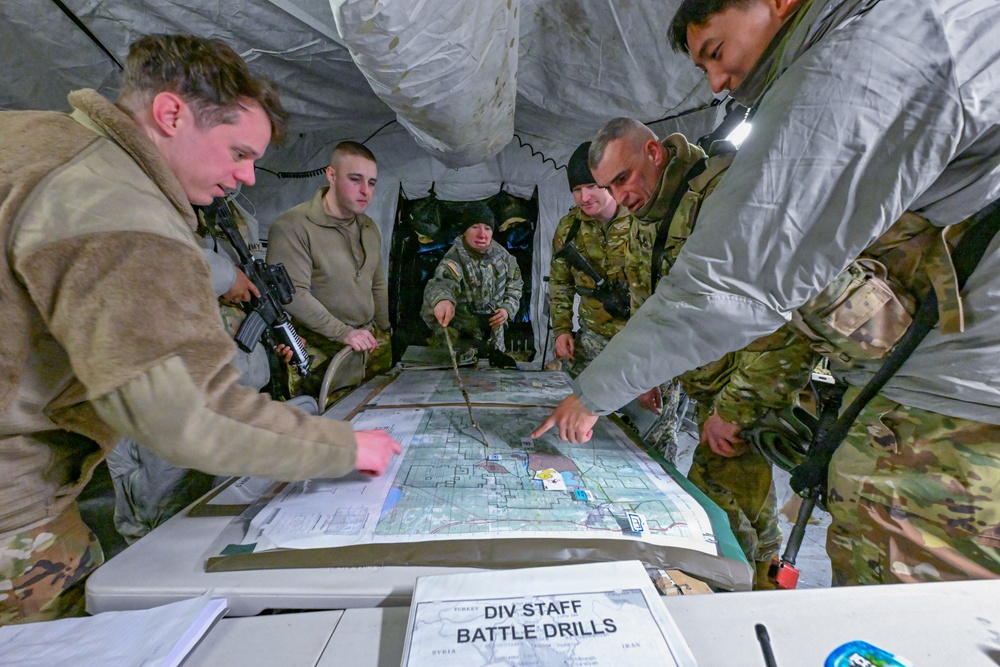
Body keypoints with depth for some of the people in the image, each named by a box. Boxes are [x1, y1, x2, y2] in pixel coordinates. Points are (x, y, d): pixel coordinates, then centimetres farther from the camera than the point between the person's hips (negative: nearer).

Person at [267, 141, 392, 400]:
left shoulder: (370, 227, 12)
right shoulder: (292, 225, -12)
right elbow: (293, 293, -18)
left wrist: (384, 333, 18)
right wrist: (343, 333, -20)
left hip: (372, 344, 6)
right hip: (322, 352, -6)